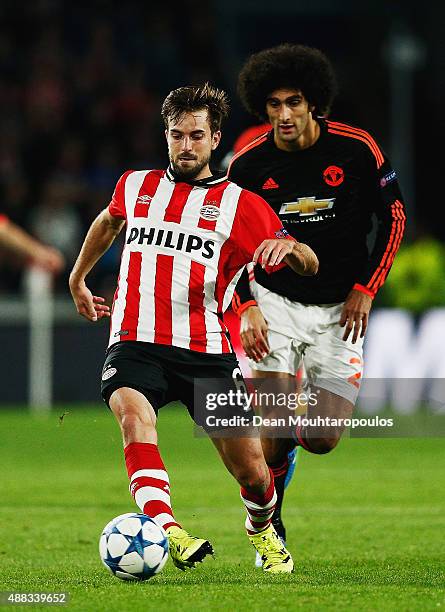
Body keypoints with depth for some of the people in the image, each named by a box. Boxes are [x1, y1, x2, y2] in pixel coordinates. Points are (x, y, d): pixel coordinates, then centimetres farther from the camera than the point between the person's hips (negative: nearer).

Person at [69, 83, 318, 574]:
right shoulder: (135, 187, 14)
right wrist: (77, 279, 44)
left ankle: (263, 531, 33)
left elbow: (308, 265, 0)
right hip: (135, 344, 1)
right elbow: (108, 223, 37)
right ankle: (165, 528, -51)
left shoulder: (241, 206, 5)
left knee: (251, 471, -2)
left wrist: (288, 247, -23)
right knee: (134, 415, -34)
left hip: (206, 352, 0)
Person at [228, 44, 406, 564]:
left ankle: (293, 439, 30)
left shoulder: (356, 148, -10)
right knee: (273, 425, -13)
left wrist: (365, 289, -5)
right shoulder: (248, 165, -7)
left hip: (340, 308, 0)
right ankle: (270, 533, 7)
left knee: (323, 440, -7)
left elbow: (393, 217, 2)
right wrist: (247, 307, -8)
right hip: (276, 301, 0)